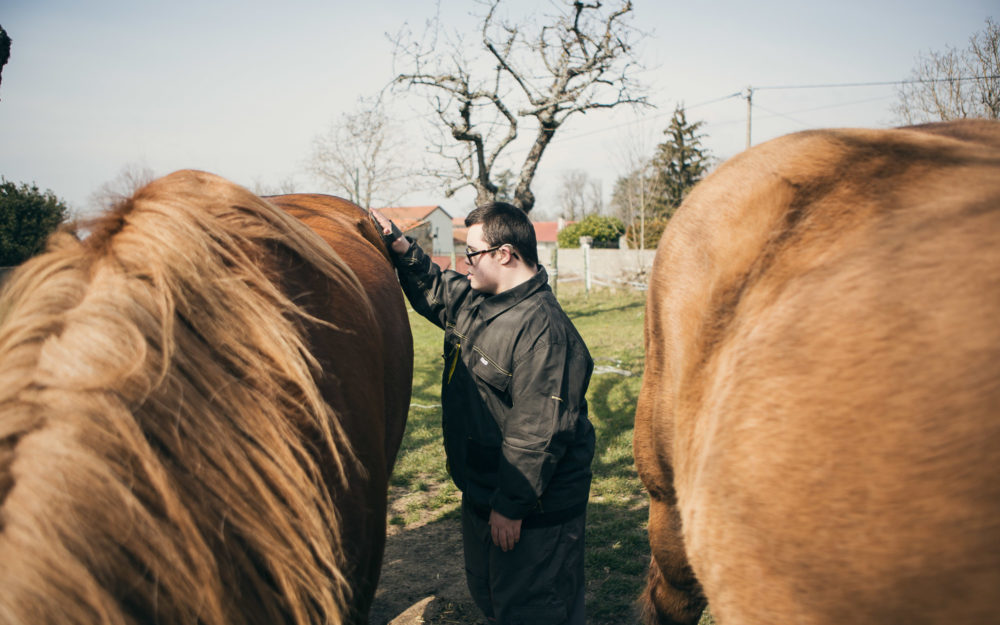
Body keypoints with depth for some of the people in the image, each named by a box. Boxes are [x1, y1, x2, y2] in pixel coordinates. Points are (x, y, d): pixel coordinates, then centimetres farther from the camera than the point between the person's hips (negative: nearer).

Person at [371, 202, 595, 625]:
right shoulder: (470, 301, 2)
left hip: (532, 511, -10)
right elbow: (433, 289, 24)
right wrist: (401, 249, 7)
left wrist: (511, 507, -24)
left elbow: (537, 434, -29)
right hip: (481, 493, 10)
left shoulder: (542, 329, -28)